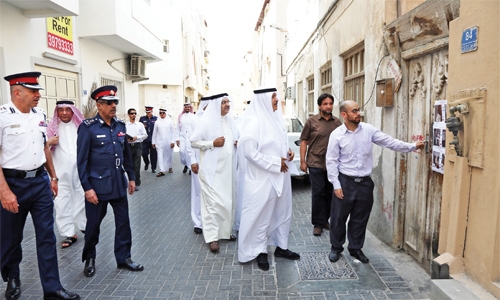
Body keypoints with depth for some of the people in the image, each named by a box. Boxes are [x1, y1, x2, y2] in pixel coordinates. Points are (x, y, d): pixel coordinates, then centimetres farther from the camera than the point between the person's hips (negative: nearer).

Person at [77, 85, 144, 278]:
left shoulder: (120, 125, 5)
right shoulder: (87, 127, -11)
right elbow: (82, 160, -11)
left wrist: (131, 177, 12)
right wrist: (87, 187, -13)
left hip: (119, 183, 5)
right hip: (97, 185, -4)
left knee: (123, 221, 10)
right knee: (94, 223, 11)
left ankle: (124, 258, 26)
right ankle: (89, 259, 34)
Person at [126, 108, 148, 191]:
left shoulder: (140, 125, 6)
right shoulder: (125, 125, 1)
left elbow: (145, 135, 5)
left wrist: (137, 137, -9)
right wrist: (126, 139, -18)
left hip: (138, 146, 0)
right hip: (128, 146, 0)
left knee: (136, 165, -2)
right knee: (130, 165, 10)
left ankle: (137, 183, 6)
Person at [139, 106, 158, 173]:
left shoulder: (156, 118, 3)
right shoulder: (142, 118, 8)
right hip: (145, 140, 2)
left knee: (153, 154, 3)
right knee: (144, 153, 1)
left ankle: (153, 168, 16)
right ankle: (146, 163, 31)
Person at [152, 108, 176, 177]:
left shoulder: (170, 121, 1)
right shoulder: (157, 122, 6)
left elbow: (173, 131, 0)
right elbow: (155, 133, 10)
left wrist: (173, 141, -6)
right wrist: (153, 142, 10)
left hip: (168, 142, -1)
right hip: (159, 142, 1)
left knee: (169, 155, 10)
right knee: (160, 156, -7)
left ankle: (169, 167, 32)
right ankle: (162, 171, -8)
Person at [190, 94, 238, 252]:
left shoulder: (230, 120, 9)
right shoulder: (206, 121, -8)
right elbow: (193, 141, -8)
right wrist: (212, 143, -18)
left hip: (228, 168, 6)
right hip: (212, 169, -6)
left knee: (227, 201, 12)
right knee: (214, 202, -4)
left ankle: (225, 231, 27)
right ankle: (212, 237, 5)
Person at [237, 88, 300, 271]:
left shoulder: (276, 118, 8)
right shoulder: (254, 121, -17)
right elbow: (248, 150, -23)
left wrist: (287, 152, 0)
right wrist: (275, 162, -19)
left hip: (280, 176, 8)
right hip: (263, 178, -8)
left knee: (282, 212, 17)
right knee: (262, 215, 7)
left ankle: (281, 247, 34)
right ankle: (261, 252, 25)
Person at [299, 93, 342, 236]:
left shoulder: (337, 122, 6)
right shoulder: (312, 121, -2)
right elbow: (304, 141, -1)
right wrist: (302, 161, -5)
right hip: (316, 164, -3)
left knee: (330, 193, 11)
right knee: (318, 193, 1)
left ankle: (325, 219, 27)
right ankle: (318, 223, 13)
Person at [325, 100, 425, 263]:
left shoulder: (368, 130, -1)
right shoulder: (336, 134, -9)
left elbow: (389, 142, 0)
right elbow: (331, 161, -8)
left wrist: (412, 146, -9)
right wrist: (336, 185, -10)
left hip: (365, 182, 3)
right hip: (345, 181, -3)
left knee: (360, 218, 13)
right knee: (339, 217, 7)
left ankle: (355, 248, 32)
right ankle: (336, 248, 27)